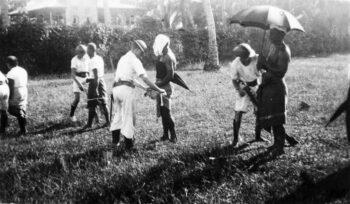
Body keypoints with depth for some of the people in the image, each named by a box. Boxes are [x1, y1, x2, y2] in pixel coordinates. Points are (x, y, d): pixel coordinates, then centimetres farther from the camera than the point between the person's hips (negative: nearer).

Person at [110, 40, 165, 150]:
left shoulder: (123, 58, 21)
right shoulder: (135, 60, -5)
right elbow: (144, 78, -14)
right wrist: (158, 89, -11)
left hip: (116, 87, 8)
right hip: (126, 88, -8)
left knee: (118, 114, 21)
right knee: (128, 116, -1)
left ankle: (115, 139, 25)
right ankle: (128, 144, 2)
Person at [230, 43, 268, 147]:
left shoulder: (257, 59, -21)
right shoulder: (235, 63, -20)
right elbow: (234, 79, -8)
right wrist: (239, 90, -23)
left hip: (256, 86, 2)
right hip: (243, 87, -2)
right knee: (238, 113, -9)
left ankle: (258, 136, 24)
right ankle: (236, 138, 7)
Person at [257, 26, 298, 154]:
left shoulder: (283, 52, -18)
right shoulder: (273, 47, 9)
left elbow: (281, 72, -23)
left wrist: (266, 63, -23)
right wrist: (263, 63, -3)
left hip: (276, 87, -9)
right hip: (269, 86, 9)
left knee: (276, 120, -4)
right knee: (271, 118, 15)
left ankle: (280, 147, 5)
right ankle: (277, 143, 26)